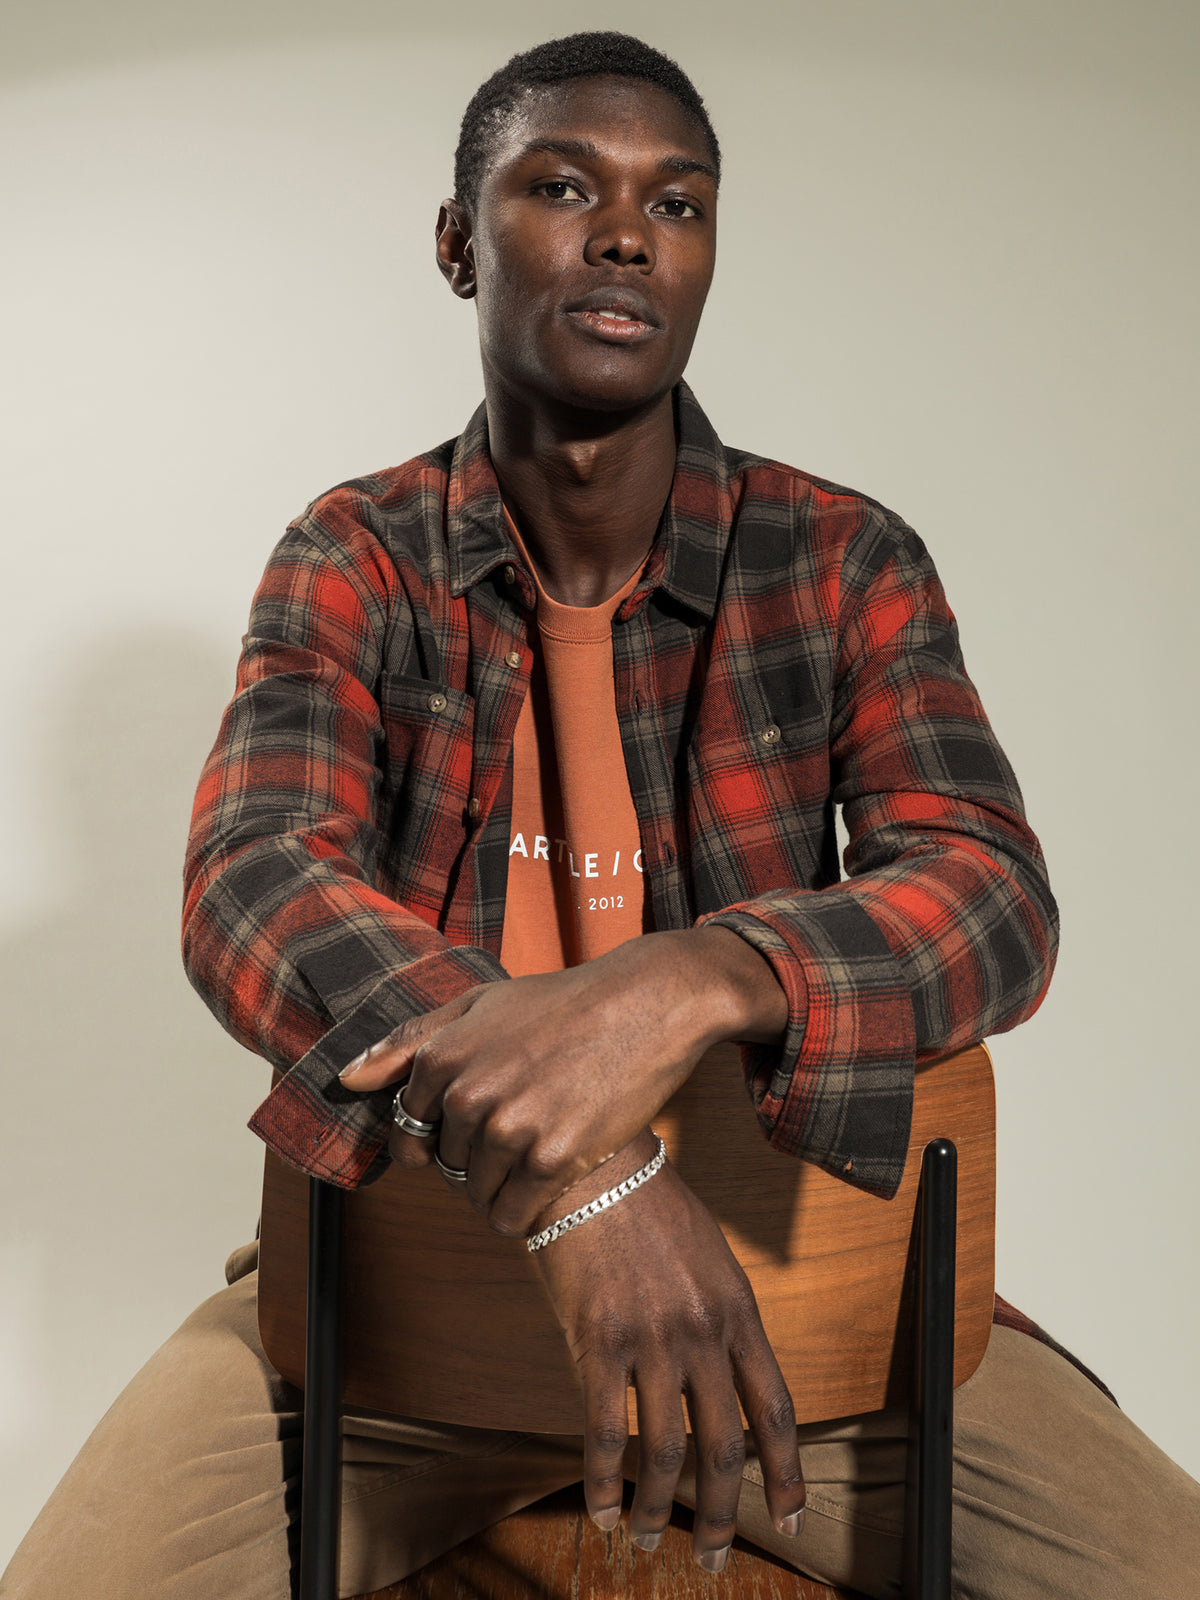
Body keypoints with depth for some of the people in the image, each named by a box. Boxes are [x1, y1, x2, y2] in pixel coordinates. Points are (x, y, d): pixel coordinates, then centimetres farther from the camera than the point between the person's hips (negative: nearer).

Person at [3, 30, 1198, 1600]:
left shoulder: (844, 561, -3)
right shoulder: (355, 562, -3)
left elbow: (992, 893, -15)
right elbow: (250, 887, -19)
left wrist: (686, 982, -37)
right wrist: (579, 1166, -36)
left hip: (791, 1245, 1)